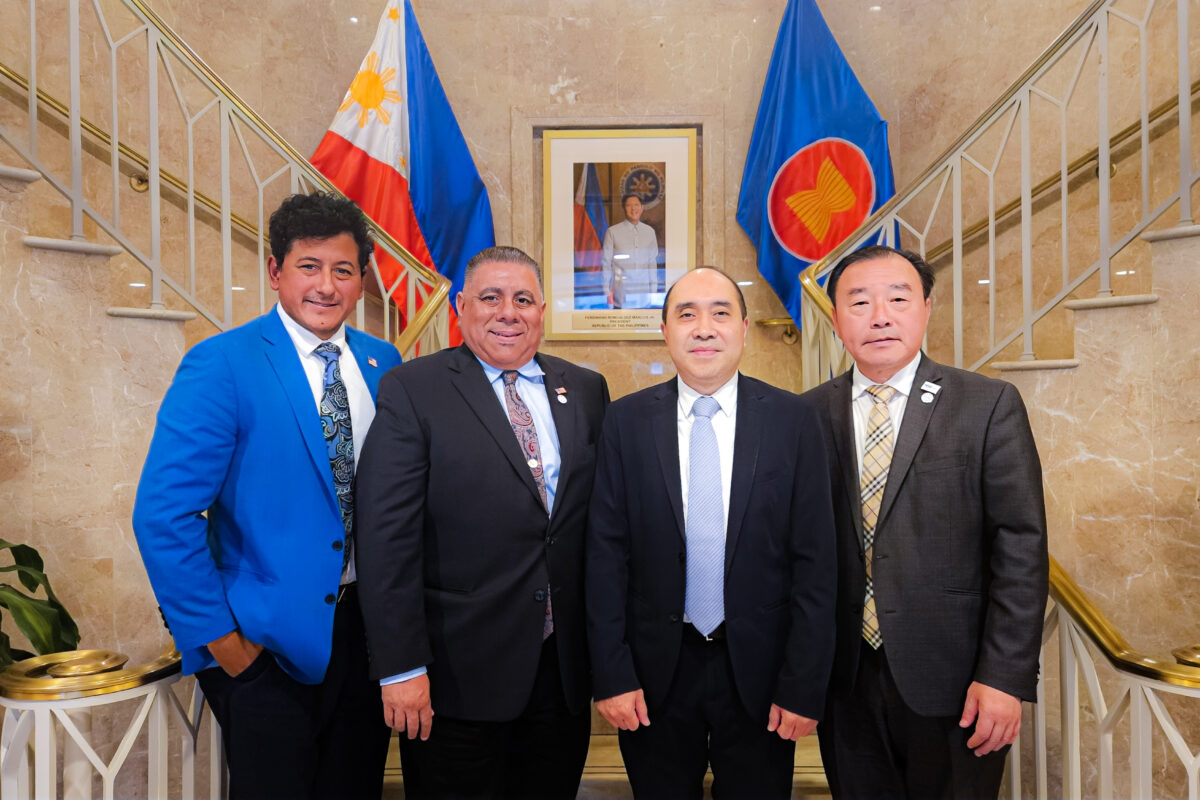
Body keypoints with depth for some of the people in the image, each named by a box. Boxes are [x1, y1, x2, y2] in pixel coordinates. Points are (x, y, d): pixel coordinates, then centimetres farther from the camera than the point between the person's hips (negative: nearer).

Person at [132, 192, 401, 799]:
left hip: (365, 632, 5)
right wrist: (219, 637, -13)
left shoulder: (383, 363, 3)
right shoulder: (220, 364, -13)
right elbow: (163, 516, -16)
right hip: (266, 644, -5)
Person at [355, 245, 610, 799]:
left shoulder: (587, 391, 6)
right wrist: (401, 668, -14)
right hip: (459, 673, -4)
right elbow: (386, 537, -11)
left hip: (565, 670, 4)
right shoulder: (412, 390, -7)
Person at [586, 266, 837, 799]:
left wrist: (804, 686, -6)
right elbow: (605, 552, -3)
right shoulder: (626, 421, -3)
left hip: (758, 672, 0)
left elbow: (814, 559, -5)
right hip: (654, 673, 1)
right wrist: (612, 673, -6)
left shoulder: (793, 420, -5)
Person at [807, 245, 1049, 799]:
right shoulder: (810, 415, 0)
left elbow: (1021, 548, -8)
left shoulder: (990, 406, -6)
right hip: (844, 680, 2)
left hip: (952, 676, -2)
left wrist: (1005, 676, -12)